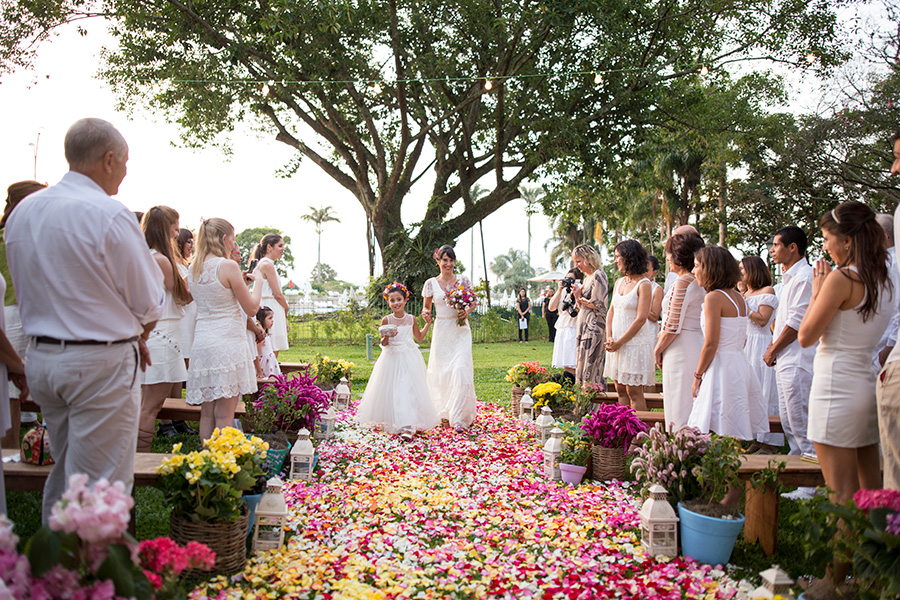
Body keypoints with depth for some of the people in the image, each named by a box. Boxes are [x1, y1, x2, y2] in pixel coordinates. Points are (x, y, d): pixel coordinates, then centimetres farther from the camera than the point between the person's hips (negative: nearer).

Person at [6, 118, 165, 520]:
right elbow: (148, 303, -12)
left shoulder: (22, 212, 7)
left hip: (39, 355, 8)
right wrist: (136, 338, 10)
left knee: (62, 476, 21)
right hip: (100, 365, -8)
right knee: (98, 488, 1)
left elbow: (25, 292, 14)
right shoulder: (110, 215, -16)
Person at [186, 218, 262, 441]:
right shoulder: (228, 266, -11)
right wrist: (257, 282, 8)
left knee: (207, 412, 13)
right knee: (224, 414, -1)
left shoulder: (194, 268, 9)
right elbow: (252, 308, -7)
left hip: (201, 341, 7)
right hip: (227, 342, -7)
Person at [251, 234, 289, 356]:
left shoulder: (262, 264, 20)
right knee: (273, 352, -10)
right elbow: (277, 294, -13)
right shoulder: (267, 264, -10)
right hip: (272, 311, -10)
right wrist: (286, 308, 6)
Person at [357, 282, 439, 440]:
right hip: (392, 358, -1)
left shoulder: (412, 319, 1)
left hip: (409, 358, 1)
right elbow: (383, 344, -2)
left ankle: (407, 427, -12)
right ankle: (391, 420, 13)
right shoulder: (386, 320, -5)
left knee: (409, 389, -9)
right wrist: (387, 337, -23)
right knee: (391, 390, -1)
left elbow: (419, 337, 17)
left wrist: (428, 324, 10)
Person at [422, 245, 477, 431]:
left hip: (460, 331, -1)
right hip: (441, 331, 1)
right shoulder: (431, 283, 2)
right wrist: (426, 313, -13)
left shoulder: (463, 281, 3)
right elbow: (427, 307, 10)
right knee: (441, 372, 5)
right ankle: (444, 411, 23)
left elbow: (473, 303, 13)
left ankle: (459, 417, -6)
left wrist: (467, 312, -9)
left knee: (461, 370, -12)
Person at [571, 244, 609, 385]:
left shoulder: (598, 275, -9)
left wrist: (581, 298, -2)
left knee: (590, 370, -8)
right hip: (585, 327, 9)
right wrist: (577, 296, 3)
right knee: (581, 367, 8)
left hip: (594, 328, -9)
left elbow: (598, 305, -15)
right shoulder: (587, 277, 18)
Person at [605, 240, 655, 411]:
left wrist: (619, 342, -14)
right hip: (617, 345, 7)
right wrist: (609, 338, -1)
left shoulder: (644, 285, -10)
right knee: (620, 389, 10)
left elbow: (641, 319, -15)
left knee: (634, 391, -3)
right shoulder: (619, 282, 13)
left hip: (635, 343, -7)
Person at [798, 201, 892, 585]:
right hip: (868, 385, 9)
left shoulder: (841, 278, -14)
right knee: (871, 491, 14)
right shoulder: (883, 281, 11)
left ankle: (836, 579, 5)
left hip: (837, 387, -9)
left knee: (842, 495, -3)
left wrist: (817, 290, -2)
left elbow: (806, 336, -12)